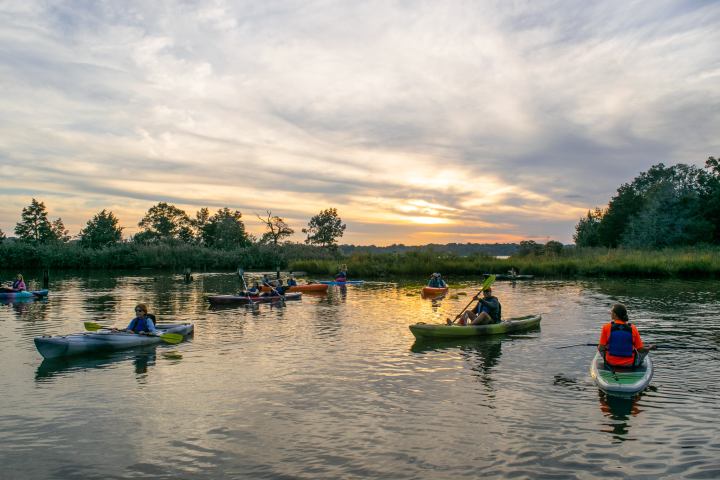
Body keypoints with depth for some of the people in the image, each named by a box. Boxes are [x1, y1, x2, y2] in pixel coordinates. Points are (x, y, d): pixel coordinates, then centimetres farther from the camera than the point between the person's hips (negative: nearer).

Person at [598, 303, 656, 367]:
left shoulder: (607, 327, -14)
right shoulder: (633, 328, -11)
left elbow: (601, 348, -12)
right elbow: (640, 349, -4)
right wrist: (650, 348, 17)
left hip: (611, 362, -1)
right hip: (629, 364, 1)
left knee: (599, 347, 27)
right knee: (645, 350, 26)